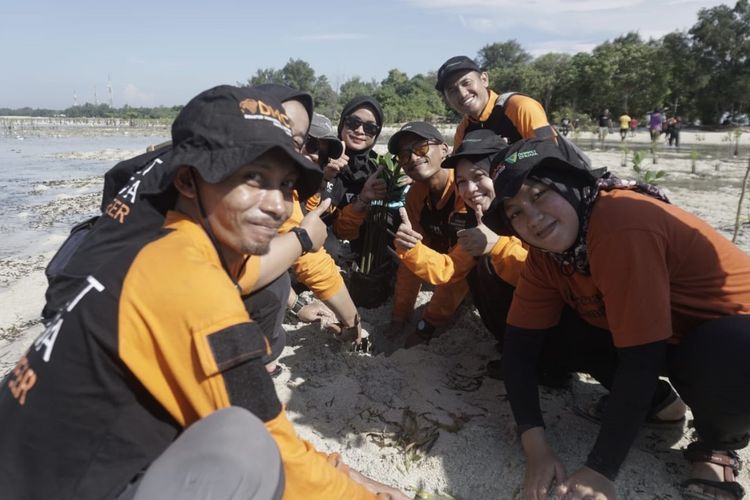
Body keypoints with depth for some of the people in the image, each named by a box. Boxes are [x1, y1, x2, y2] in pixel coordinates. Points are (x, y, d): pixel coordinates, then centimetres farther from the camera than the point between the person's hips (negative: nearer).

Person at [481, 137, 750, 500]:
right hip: (666, 332, 6)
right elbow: (520, 341, -10)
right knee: (553, 330, -12)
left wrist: (601, 470, -26)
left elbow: (641, 359, -31)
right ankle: (655, 400, 10)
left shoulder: (624, 226, -33)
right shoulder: (546, 252, -9)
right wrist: (535, 447, -20)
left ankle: (718, 442, -3)